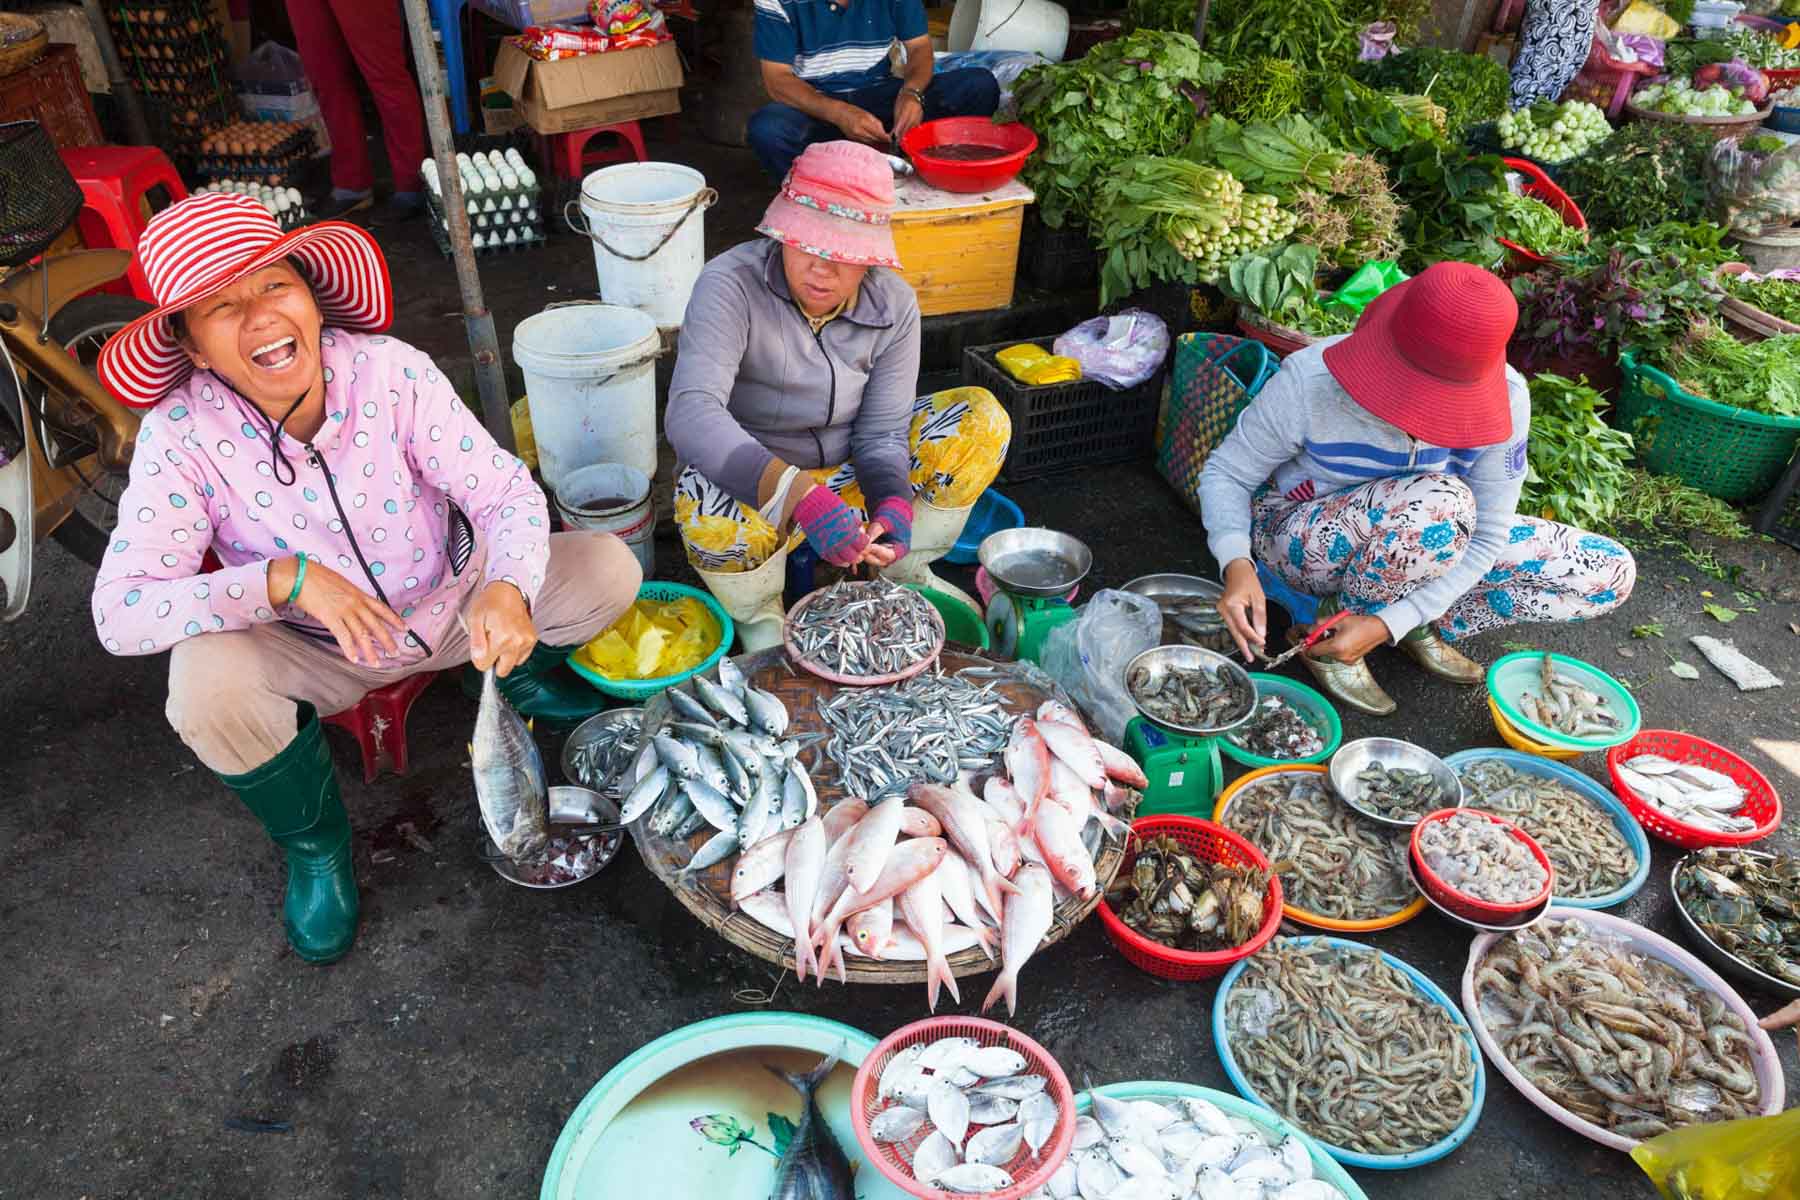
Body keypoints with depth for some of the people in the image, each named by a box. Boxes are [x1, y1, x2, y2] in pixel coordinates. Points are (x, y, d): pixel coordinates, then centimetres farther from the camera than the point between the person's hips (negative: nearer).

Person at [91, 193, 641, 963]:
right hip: (321, 652, 0)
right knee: (206, 682, -31)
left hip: (455, 604, 1)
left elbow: (506, 491, -22)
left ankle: (519, 671, 17)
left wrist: (508, 587, -44)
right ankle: (314, 845, 1)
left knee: (608, 567, -19)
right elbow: (119, 612, -24)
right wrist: (283, 579, -39)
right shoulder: (181, 434, -22)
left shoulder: (391, 371, -21)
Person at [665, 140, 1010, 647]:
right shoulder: (731, 286, -25)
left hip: (851, 475, 4)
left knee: (982, 419, -13)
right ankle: (758, 614, -4)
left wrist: (893, 504, -33)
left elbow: (882, 433, -9)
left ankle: (906, 572, 6)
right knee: (711, 513, -40)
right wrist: (798, 492, -52)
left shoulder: (893, 305, -11)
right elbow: (691, 413, -39)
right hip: (751, 480, -4)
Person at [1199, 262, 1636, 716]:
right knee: (1440, 502, -37)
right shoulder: (1312, 378, -29)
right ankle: (1330, 627, -12)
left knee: (1609, 574, -5)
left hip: (1412, 542, 4)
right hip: (1302, 539, -4)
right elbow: (1226, 473, -18)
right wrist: (1237, 564, -37)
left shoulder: (1504, 398, -21)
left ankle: (1421, 626, 4)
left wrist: (1391, 623, -26)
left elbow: (1486, 537, -15)